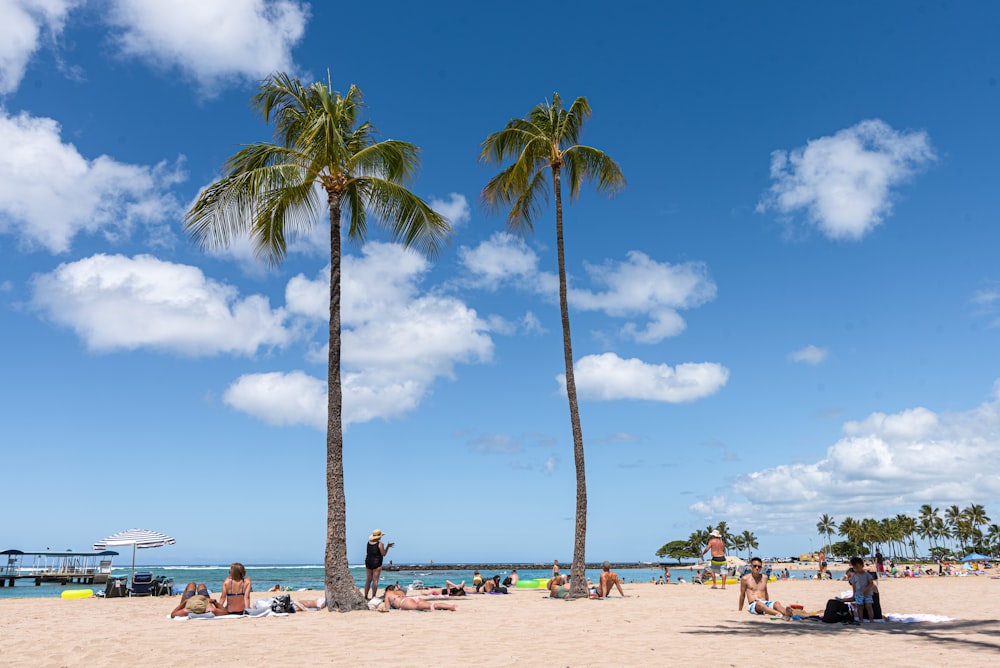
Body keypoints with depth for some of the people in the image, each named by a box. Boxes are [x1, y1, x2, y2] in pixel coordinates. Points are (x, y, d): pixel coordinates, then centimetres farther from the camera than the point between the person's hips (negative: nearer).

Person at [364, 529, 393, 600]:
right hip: (376, 563, -6)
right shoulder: (380, 544, -12)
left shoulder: (369, 542, 6)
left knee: (368, 580, 12)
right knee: (375, 580, -2)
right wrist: (387, 547, -1)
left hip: (368, 562, 6)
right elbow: (383, 554, -9)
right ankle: (373, 597, -3)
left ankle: (366, 596, 14)